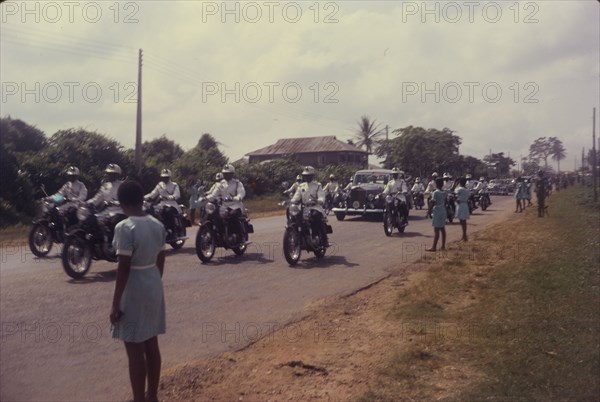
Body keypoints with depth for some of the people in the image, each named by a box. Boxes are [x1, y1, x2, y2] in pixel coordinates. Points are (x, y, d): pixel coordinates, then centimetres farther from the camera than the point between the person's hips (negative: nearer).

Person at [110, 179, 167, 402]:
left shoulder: (125, 227, -19)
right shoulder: (157, 224, 3)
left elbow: (123, 269, -19)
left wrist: (115, 303, -13)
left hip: (134, 290, -7)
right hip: (154, 286, 8)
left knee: (135, 349, 3)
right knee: (151, 344, 16)